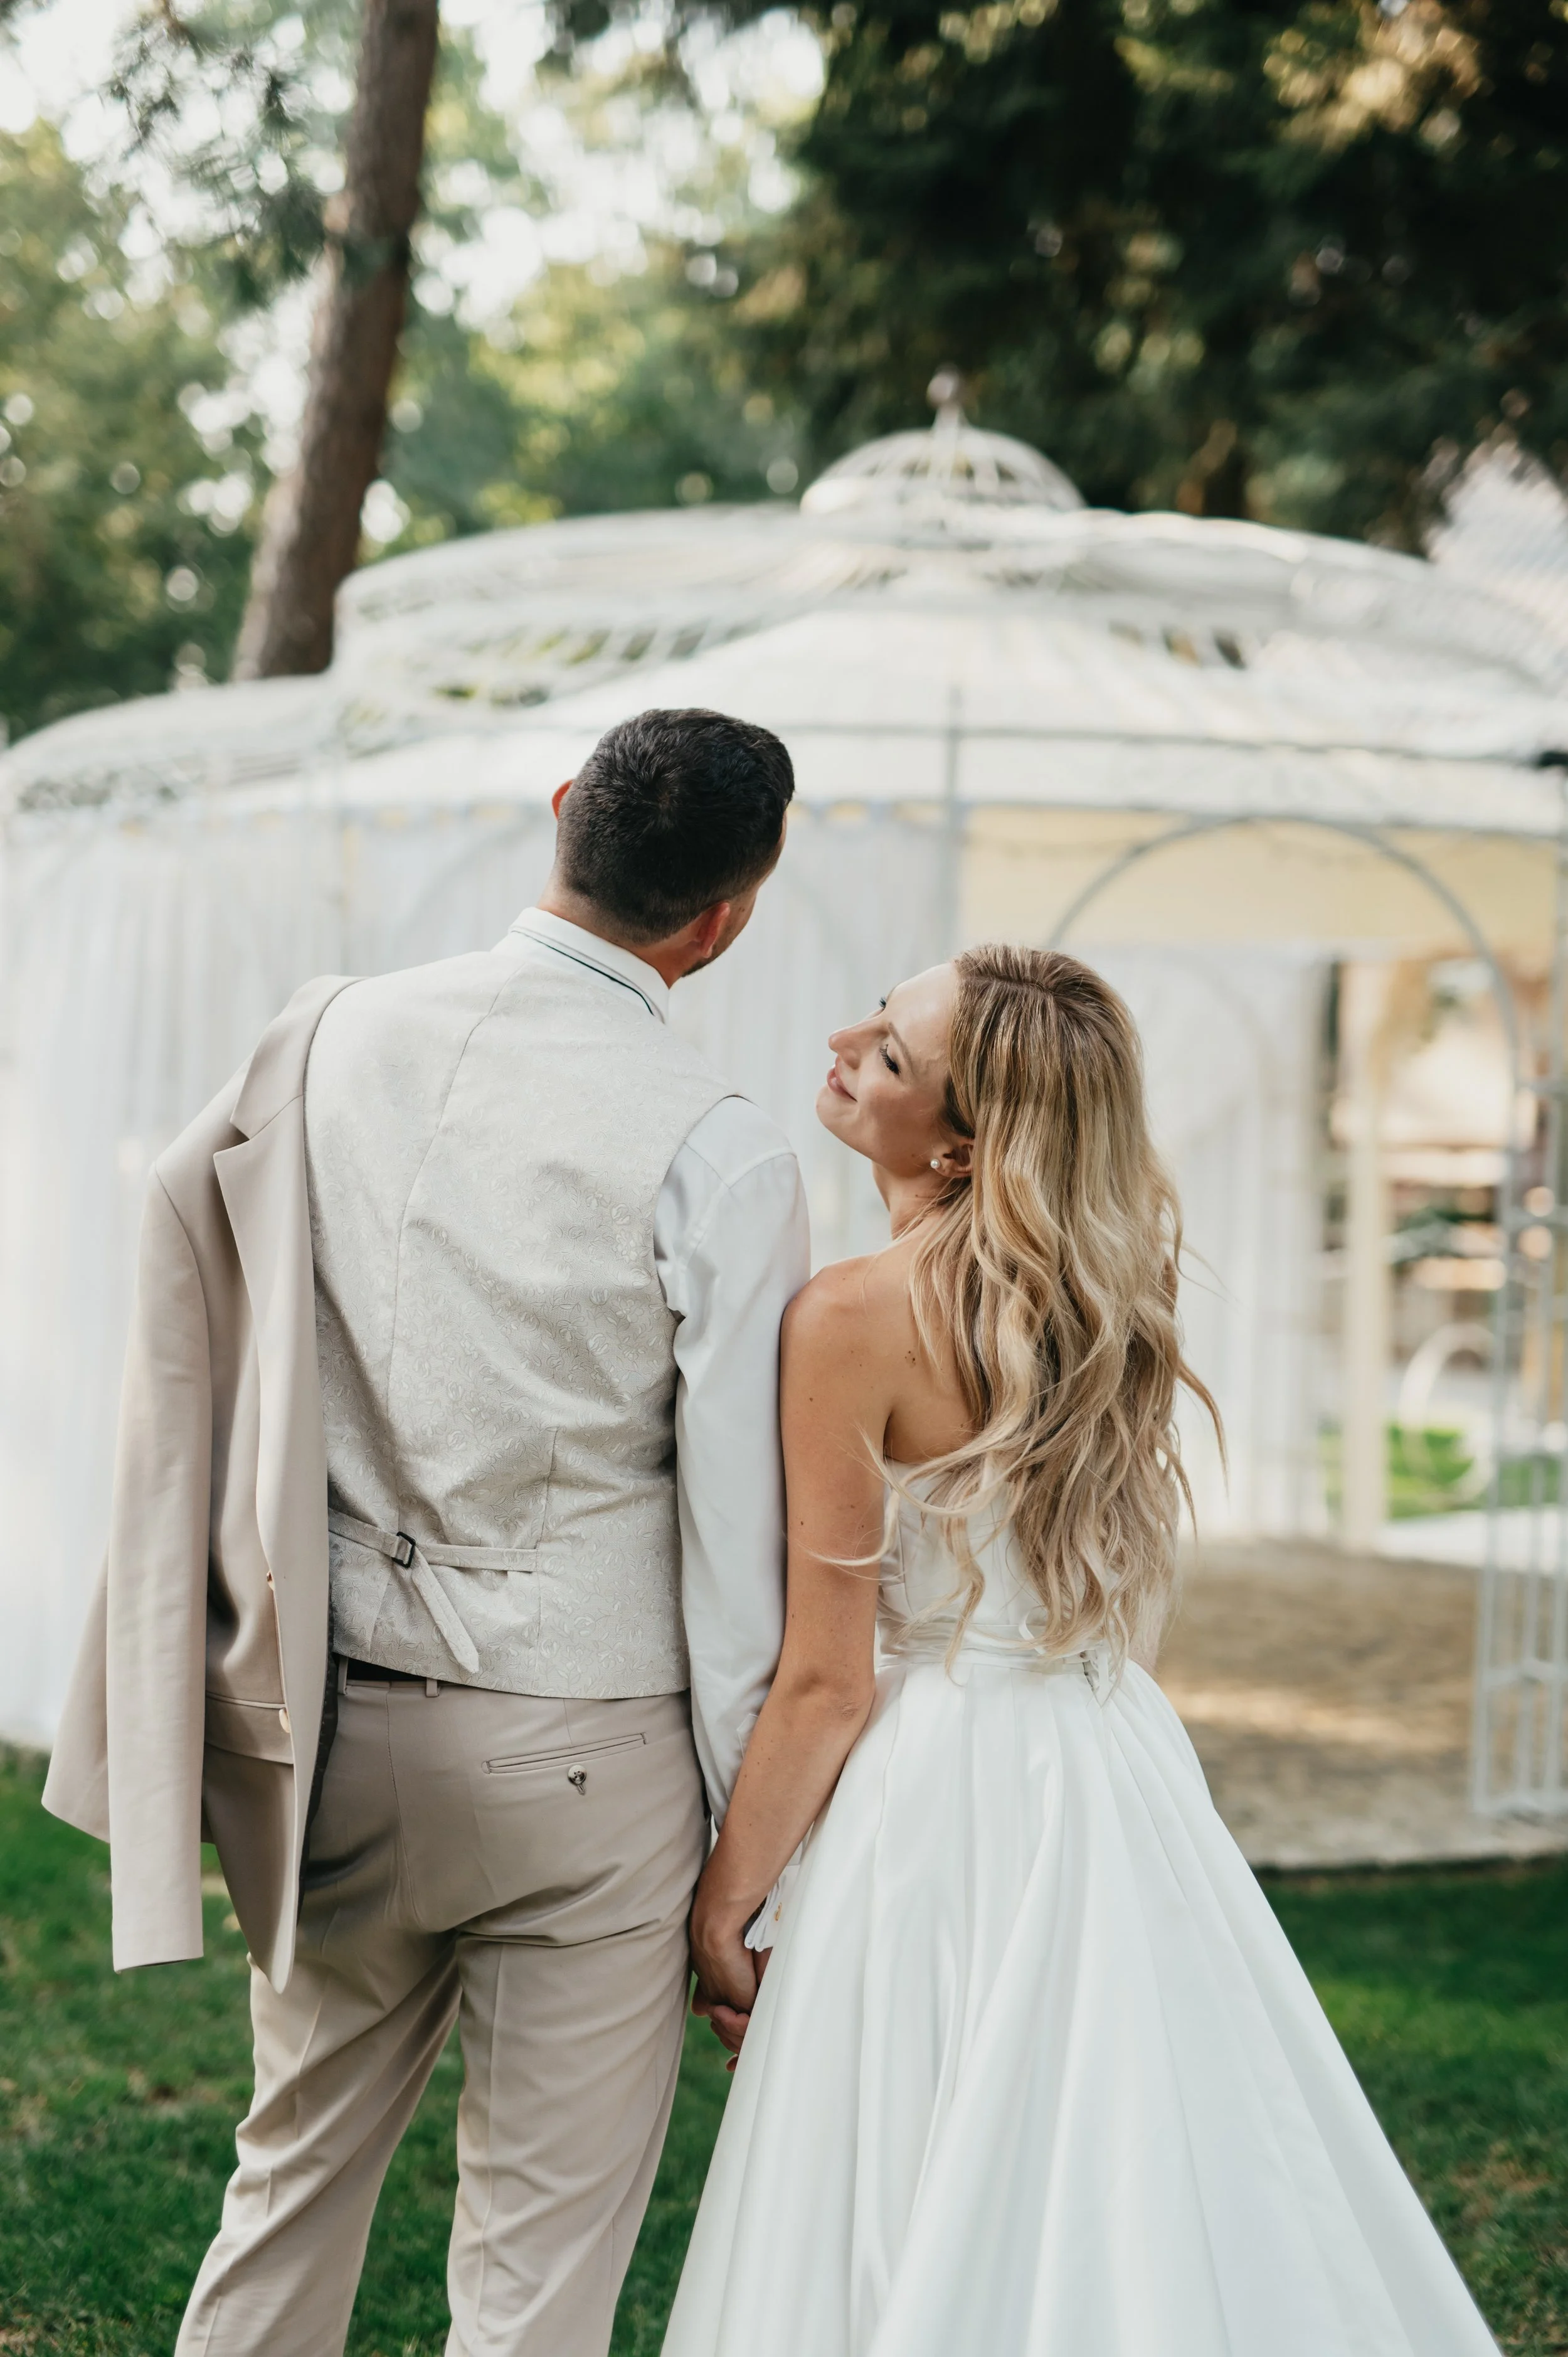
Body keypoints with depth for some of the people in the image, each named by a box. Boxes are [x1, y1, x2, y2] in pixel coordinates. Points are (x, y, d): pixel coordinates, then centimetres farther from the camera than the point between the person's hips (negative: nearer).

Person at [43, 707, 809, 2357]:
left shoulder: (328, 1039, 0)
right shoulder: (721, 1156, -14)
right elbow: (739, 1532, -12)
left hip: (327, 1727, 5)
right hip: (579, 1756, -4)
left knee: (297, 2171, 24)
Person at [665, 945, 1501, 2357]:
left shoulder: (856, 1319, -16)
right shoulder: (1107, 1296, 5)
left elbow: (826, 1684, -14)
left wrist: (721, 1905, -4)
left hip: (949, 1790, -7)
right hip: (1122, 1768, 7)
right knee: (1125, 2201, 16)